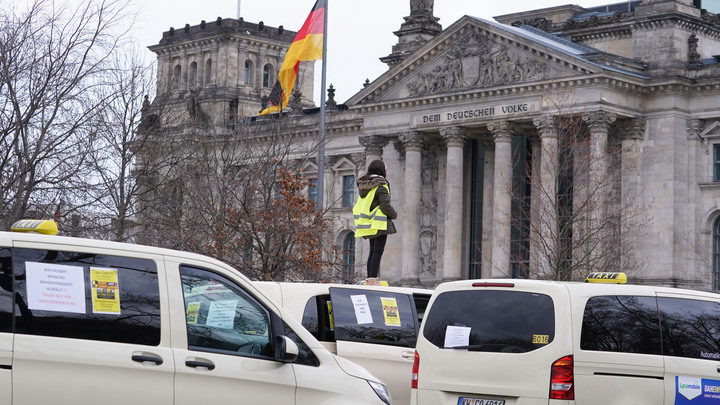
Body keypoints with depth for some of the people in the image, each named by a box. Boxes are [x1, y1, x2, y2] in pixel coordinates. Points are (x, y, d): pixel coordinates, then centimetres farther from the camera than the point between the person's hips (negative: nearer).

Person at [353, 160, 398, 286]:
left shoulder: (363, 185, 12)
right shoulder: (381, 186, -12)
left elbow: (361, 206, 15)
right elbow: (385, 206, -17)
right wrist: (394, 214, 2)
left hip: (368, 224, 8)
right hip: (379, 223, -8)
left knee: (373, 252, 13)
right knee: (378, 252, -8)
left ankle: (369, 280, 13)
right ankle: (373, 281, -14)